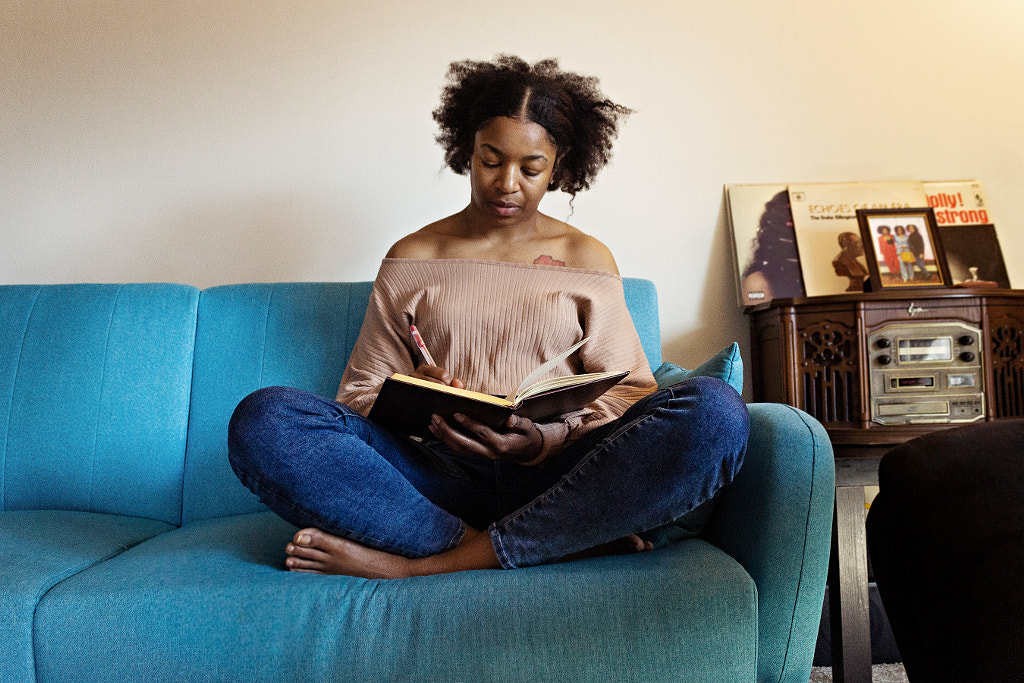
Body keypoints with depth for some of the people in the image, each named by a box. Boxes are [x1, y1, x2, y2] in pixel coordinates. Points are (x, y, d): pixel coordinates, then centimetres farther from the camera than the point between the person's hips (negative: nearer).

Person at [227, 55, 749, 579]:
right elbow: (361, 389, 14)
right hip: (438, 473, 1)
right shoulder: (411, 259, 16)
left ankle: (424, 562, -26)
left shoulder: (586, 260, 15)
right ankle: (566, 544, -29)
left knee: (716, 408, -28)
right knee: (262, 418, -23)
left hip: (557, 474, 0)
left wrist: (543, 440, -12)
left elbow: (629, 389, 8)